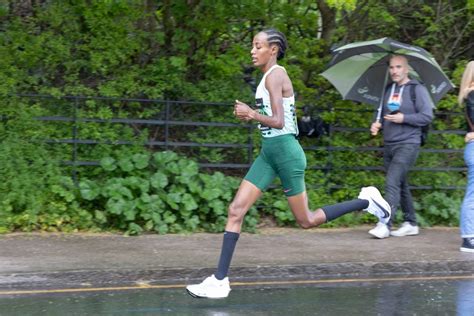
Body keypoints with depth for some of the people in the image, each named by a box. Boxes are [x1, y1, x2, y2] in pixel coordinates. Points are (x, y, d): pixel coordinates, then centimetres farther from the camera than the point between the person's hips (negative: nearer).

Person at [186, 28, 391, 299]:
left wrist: (251, 114, -11)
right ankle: (220, 280, 0)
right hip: (269, 152, 10)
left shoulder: (274, 75, -15)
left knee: (307, 220, 2)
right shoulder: (274, 75, 14)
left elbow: (278, 122, -23)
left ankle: (366, 201, 16)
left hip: (285, 151, -9)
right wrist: (251, 115, 11)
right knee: (236, 210, 0)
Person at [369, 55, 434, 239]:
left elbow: (427, 116, -9)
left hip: (408, 144, -7)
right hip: (389, 145, 7)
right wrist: (377, 124, 4)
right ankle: (410, 224, 20)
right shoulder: (388, 90, 15)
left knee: (392, 182, -17)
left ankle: (385, 224, -21)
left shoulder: (417, 89, -4)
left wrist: (403, 118, -18)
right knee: (401, 185, 11)